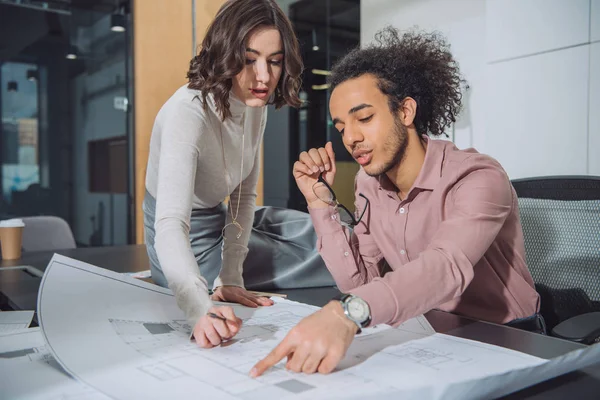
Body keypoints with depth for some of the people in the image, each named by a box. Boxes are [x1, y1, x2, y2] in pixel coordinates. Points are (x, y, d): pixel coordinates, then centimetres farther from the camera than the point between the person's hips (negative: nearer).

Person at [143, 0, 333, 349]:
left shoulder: (255, 106, -6)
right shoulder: (189, 112, -31)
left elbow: (244, 197, -3)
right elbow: (170, 226, -41)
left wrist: (230, 278, -13)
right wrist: (201, 309, -58)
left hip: (219, 221, 7)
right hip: (187, 245, -7)